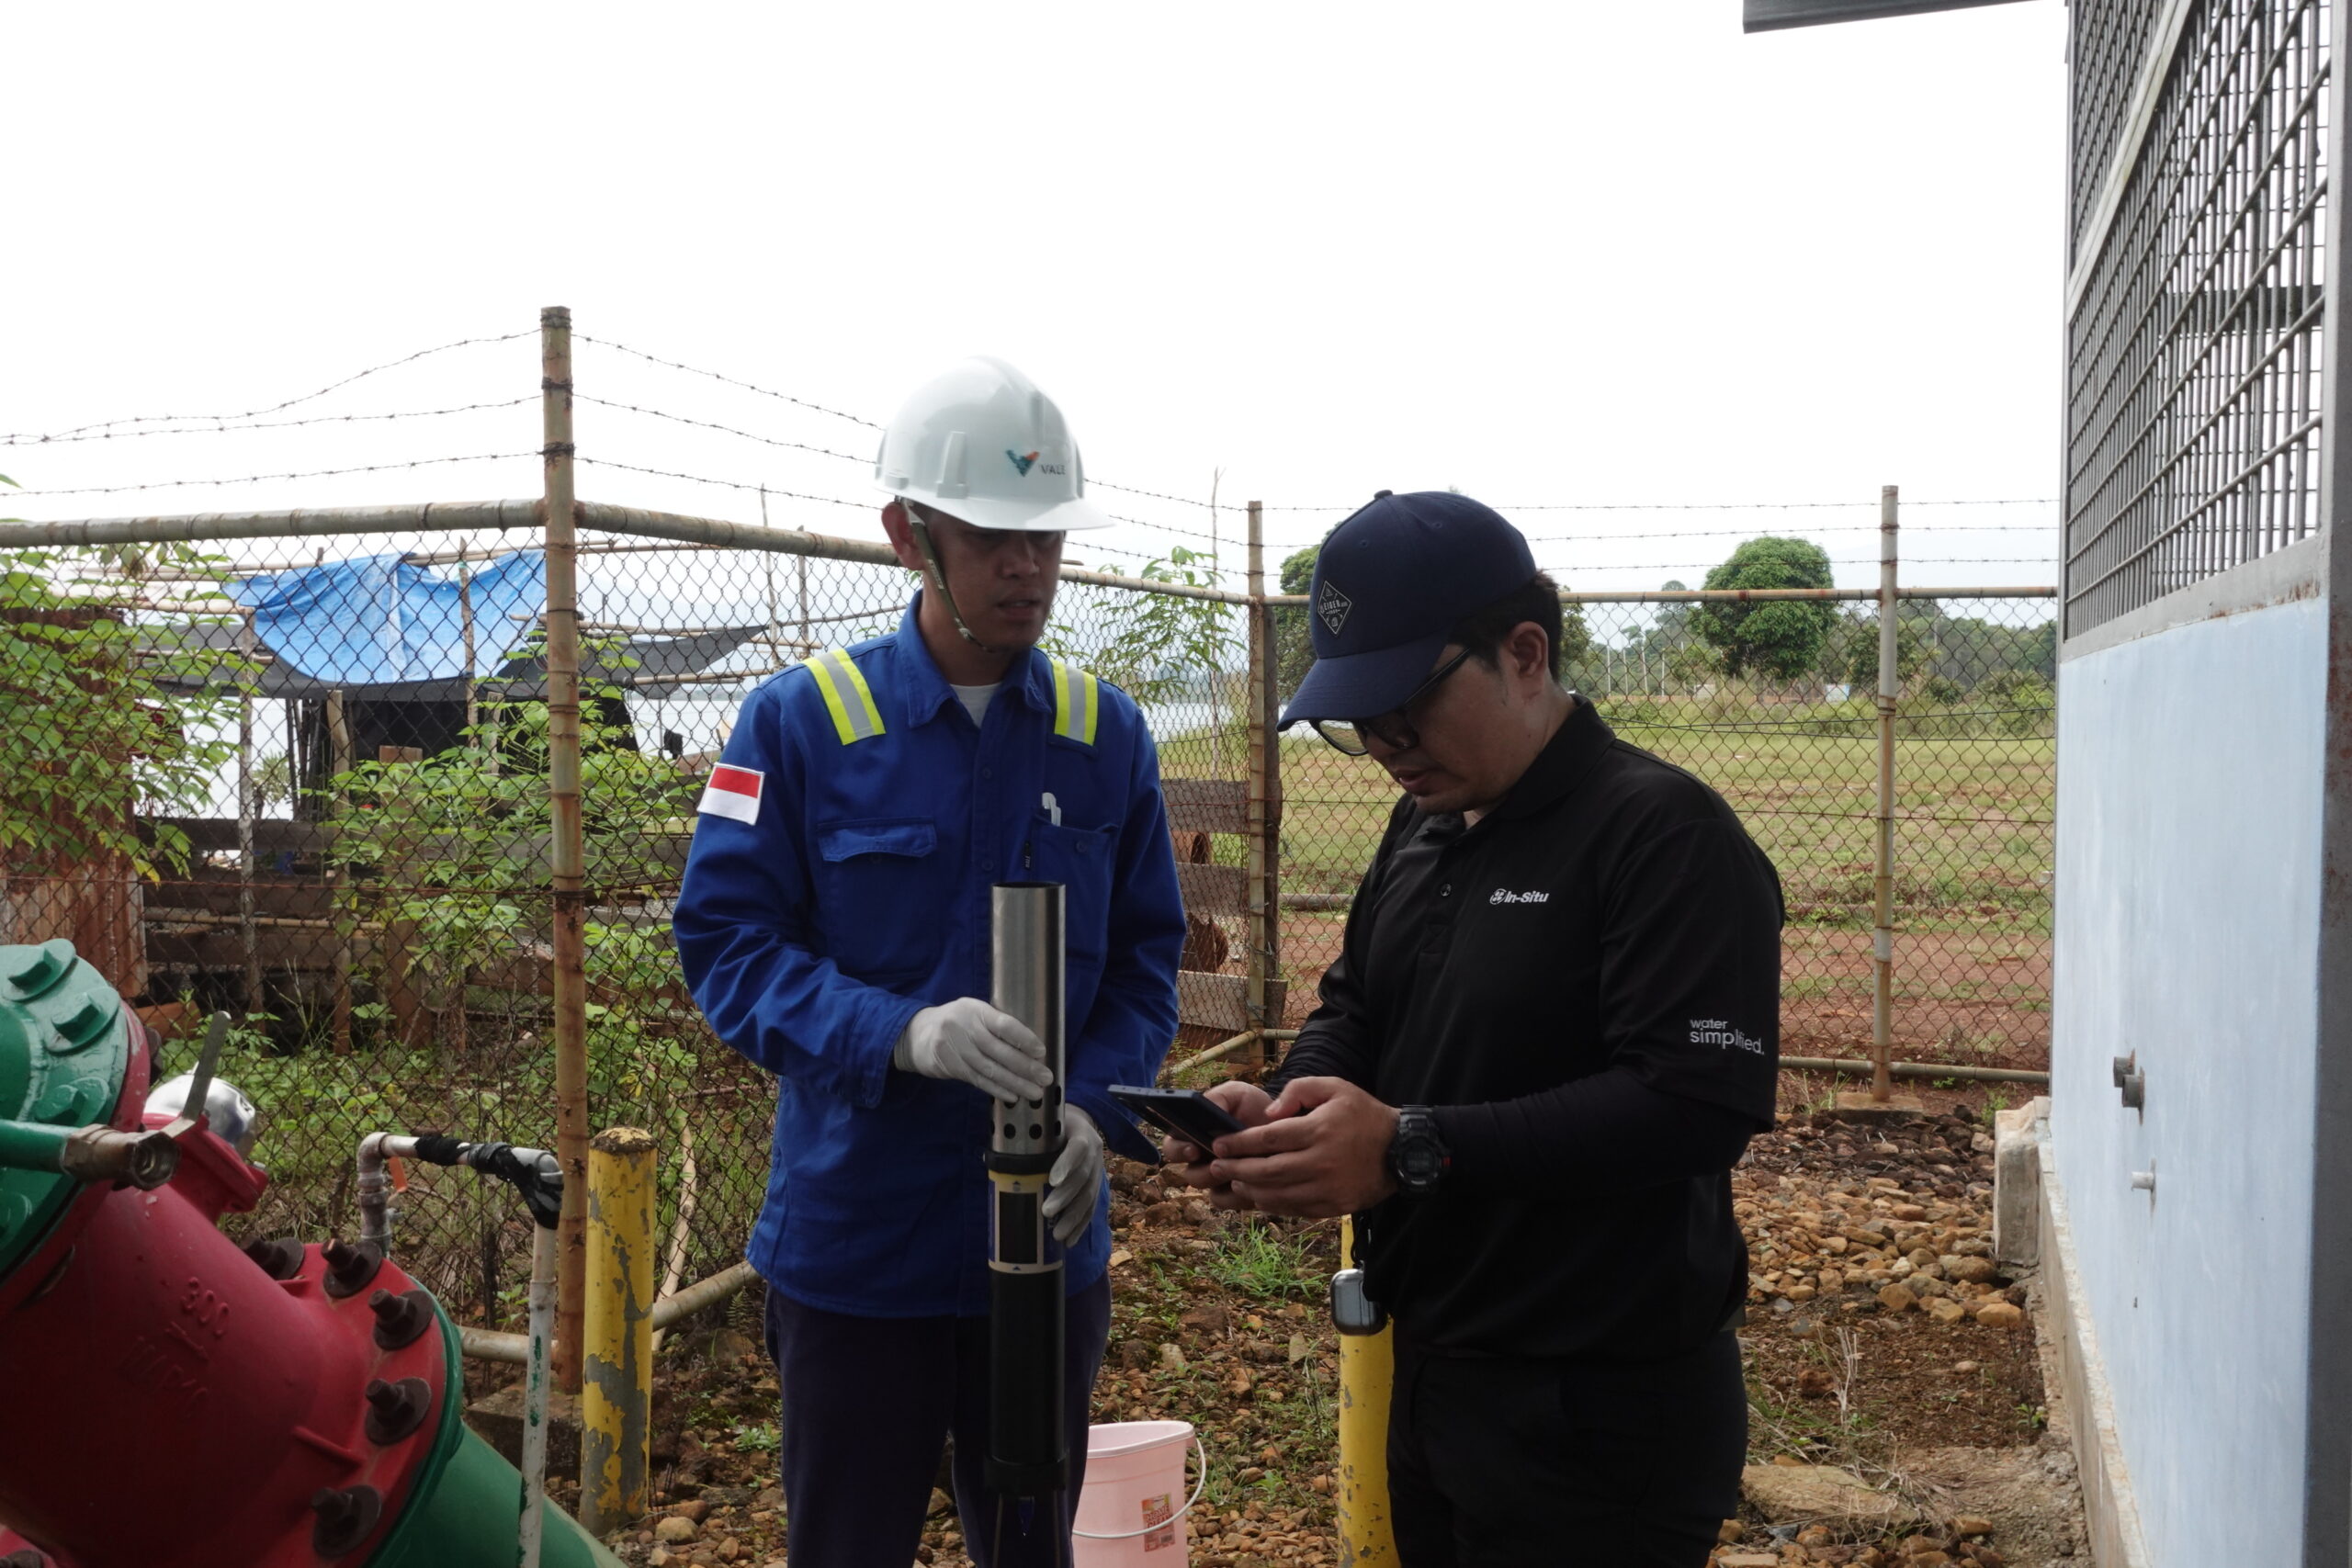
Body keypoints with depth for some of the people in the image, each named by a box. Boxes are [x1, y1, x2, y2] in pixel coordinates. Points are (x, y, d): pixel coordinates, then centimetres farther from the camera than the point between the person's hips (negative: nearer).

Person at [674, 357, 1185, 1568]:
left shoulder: (1106, 733, 0)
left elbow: (1146, 961, 2)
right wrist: (901, 1031, -29)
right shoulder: (801, 719, -9)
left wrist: (1095, 1110, -16)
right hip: (853, 1245, -2)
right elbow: (726, 943, -12)